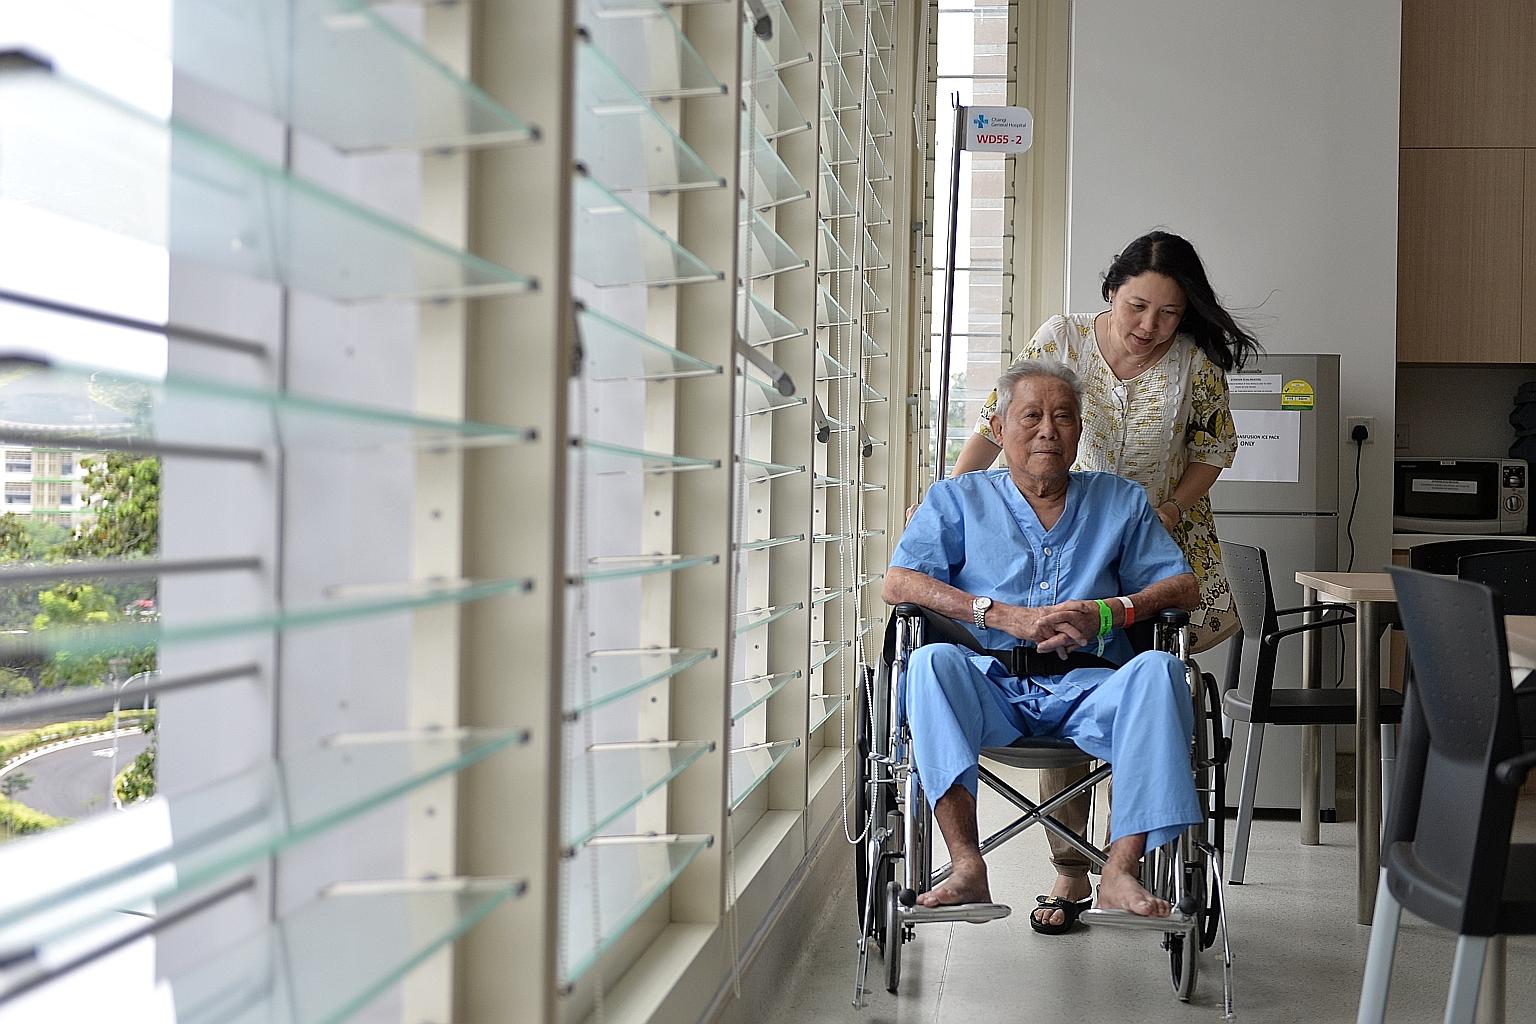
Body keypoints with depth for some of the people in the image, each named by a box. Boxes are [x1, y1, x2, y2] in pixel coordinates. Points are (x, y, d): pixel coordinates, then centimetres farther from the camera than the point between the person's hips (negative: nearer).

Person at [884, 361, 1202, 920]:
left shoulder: (1120, 500, 21)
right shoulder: (958, 498, 16)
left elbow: (1183, 587, 12)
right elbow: (897, 583, 1)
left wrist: (1109, 612, -9)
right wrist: (1004, 616, -11)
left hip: (1088, 687, 1)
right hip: (991, 687, -1)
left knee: (1157, 670, -30)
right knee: (932, 661, -32)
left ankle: (1121, 870, -31)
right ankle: (967, 865, -36)